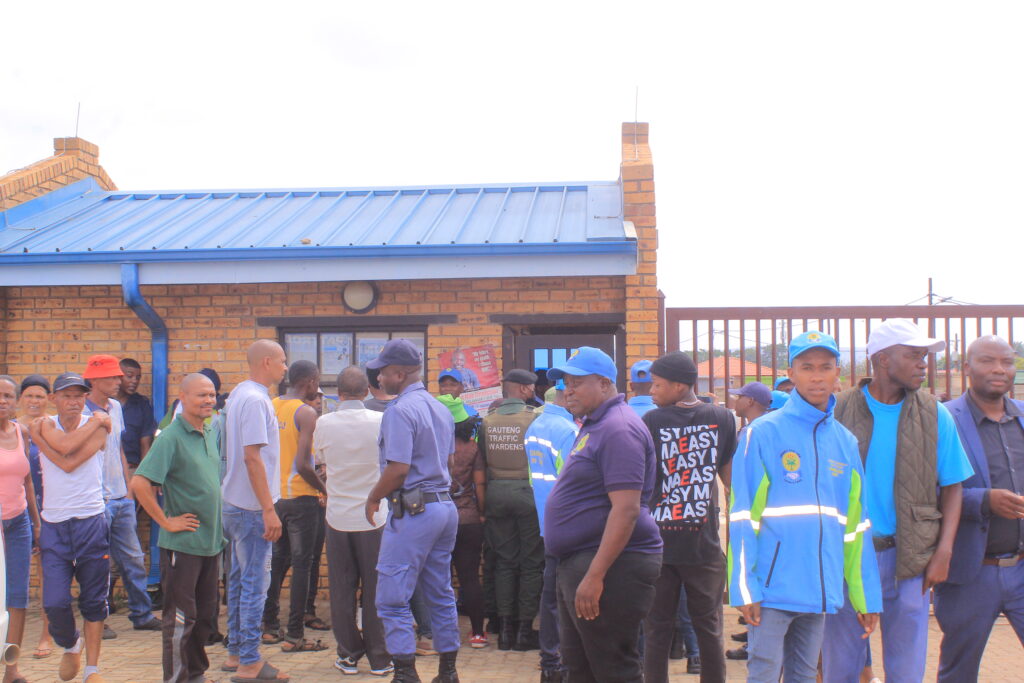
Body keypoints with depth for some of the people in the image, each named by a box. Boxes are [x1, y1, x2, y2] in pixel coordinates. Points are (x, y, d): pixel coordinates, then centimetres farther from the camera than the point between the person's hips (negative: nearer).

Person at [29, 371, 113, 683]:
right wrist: (95, 421, -9)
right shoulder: (46, 424, 4)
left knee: (93, 601, 6)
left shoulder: (99, 426, 0)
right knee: (55, 603, -4)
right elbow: (65, 446, -19)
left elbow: (69, 464, -15)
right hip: (54, 525, 1)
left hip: (91, 522, -1)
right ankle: (70, 645, 27)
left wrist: (39, 439, -10)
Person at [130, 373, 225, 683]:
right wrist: (167, 521, -18)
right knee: (180, 617, 1)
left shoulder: (210, 433, 9)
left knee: (206, 612, 16)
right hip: (183, 542, -7)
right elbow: (139, 483, -24)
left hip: (211, 541, 8)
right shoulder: (171, 437, -15)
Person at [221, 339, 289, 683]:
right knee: (256, 581, -4)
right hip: (252, 506, -10)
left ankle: (235, 653, 24)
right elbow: (252, 457, -23)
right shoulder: (255, 400, -17)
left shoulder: (239, 394, 13)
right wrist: (269, 509, -21)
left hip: (235, 503, 10)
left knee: (240, 578, 15)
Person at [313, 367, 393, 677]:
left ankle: (348, 656, 16)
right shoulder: (381, 421, -11)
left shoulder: (324, 424, -7)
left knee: (342, 589, 10)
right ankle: (379, 658, 12)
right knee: (375, 588, 7)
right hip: (374, 516, -1)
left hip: (338, 515, 1)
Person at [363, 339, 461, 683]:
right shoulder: (441, 409, 13)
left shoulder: (400, 411, -14)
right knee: (441, 595, 14)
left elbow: (398, 468, -20)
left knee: (393, 598, -3)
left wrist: (374, 497, -6)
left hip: (413, 511, -9)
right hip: (445, 505, 9)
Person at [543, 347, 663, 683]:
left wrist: (594, 576, -26)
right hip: (578, 564, 11)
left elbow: (626, 510, -24)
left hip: (610, 566, -11)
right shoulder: (594, 425, 16)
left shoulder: (618, 429, -16)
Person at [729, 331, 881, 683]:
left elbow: (856, 523, 11)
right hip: (774, 587, -5)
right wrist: (745, 587, -12)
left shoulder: (846, 441, 9)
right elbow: (743, 516, -8)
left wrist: (866, 597, 10)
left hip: (820, 588, 5)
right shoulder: (763, 433, -6)